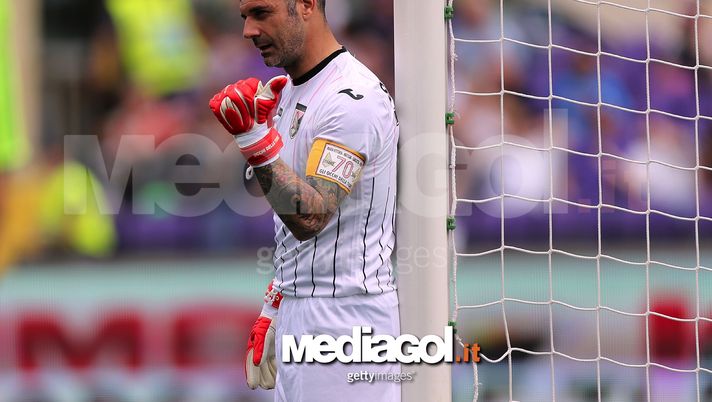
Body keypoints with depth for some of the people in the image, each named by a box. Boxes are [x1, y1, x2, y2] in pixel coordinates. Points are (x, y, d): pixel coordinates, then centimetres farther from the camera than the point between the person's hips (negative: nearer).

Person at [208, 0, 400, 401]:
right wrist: (273, 312, 19)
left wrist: (255, 137, -32)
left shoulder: (354, 97, -16)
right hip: (297, 315, 9)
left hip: (344, 322, -9)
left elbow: (310, 219, -24)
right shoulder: (289, 91, 14)